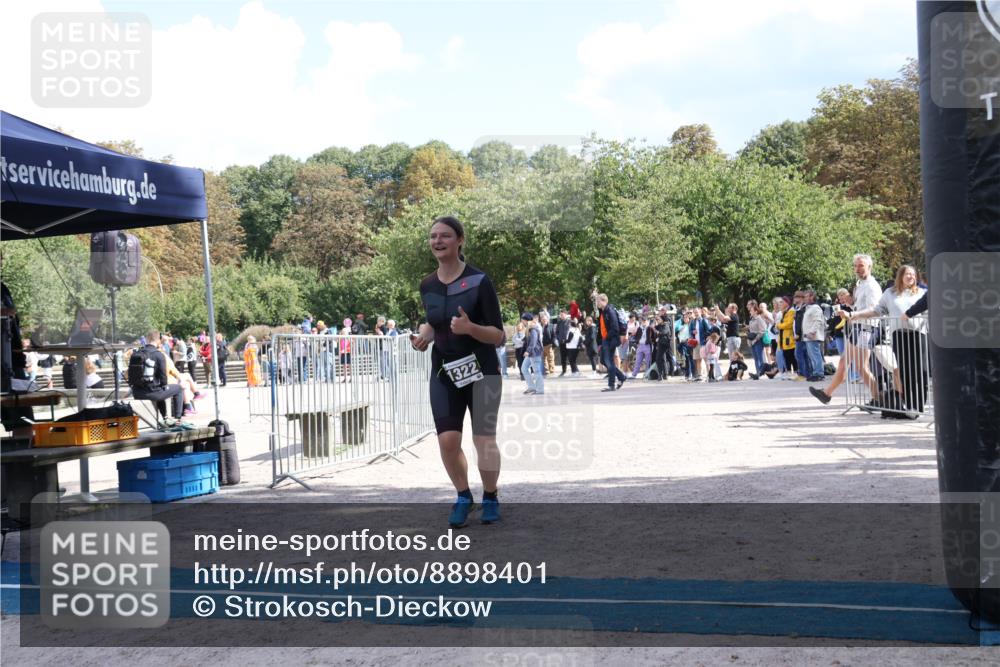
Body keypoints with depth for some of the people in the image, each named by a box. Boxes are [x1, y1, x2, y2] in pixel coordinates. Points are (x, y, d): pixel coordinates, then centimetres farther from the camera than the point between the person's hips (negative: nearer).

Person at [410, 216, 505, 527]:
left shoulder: (479, 281, -12)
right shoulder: (427, 285, 3)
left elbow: (498, 336, -11)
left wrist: (470, 328, -30)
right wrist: (424, 336, 1)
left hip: (481, 370, -3)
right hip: (444, 373, 4)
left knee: (484, 441, -1)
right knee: (447, 441, -7)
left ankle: (490, 498, 25)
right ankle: (463, 496, 18)